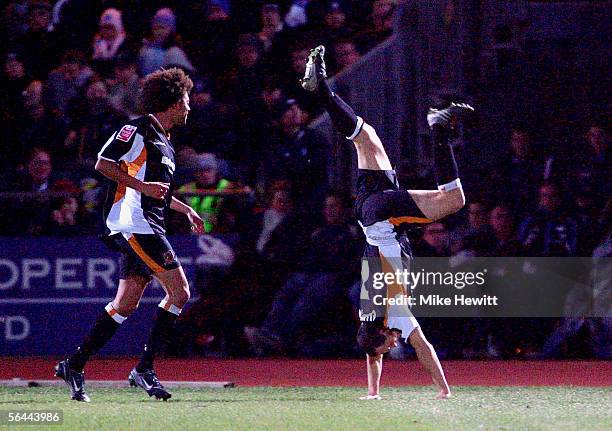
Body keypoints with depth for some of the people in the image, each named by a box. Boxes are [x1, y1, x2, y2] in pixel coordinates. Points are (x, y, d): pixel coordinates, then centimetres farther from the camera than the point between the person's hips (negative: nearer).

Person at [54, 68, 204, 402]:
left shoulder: (163, 142, 23)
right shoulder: (138, 130, -6)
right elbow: (103, 164, -14)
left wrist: (187, 210, 28)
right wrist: (142, 186, -17)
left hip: (144, 229, 10)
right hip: (134, 225, -10)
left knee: (125, 305, 6)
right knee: (179, 291, -13)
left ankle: (74, 365, 8)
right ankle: (144, 368, -10)